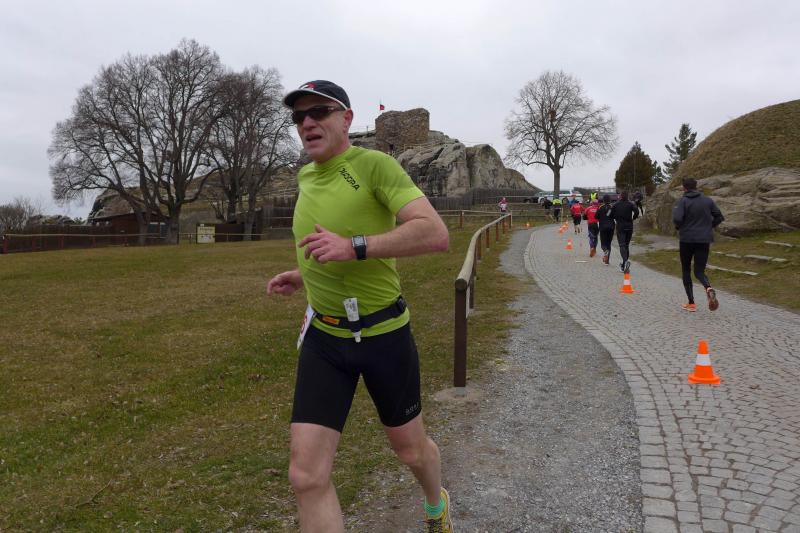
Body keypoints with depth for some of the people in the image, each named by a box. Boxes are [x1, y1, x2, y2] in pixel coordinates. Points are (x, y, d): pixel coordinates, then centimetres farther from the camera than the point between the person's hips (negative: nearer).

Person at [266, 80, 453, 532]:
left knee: (410, 447, 18)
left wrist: (354, 247, -32)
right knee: (307, 476, -3)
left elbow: (436, 233, -26)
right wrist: (306, 276, 11)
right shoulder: (305, 176, 8)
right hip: (324, 337, 5)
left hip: (384, 333, -5)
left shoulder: (375, 164, -13)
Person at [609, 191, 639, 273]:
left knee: (622, 245, -8)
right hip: (629, 227, 2)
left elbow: (611, 216, 1)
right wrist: (633, 218, 3)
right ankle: (624, 265, 18)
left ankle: (626, 261, -35)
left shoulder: (616, 205, 1)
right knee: (627, 245, 13)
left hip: (620, 227, -2)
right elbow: (636, 211, -14)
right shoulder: (630, 204, 1)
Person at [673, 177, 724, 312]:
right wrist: (709, 227, 17)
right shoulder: (708, 200, 7)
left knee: (686, 270, 14)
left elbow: (677, 218, -21)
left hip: (686, 240, -3)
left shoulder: (682, 201, -7)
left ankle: (691, 303, 13)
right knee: (699, 271, 7)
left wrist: (679, 227, -1)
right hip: (704, 240, 3)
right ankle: (709, 288, -28)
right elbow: (720, 217, 8)